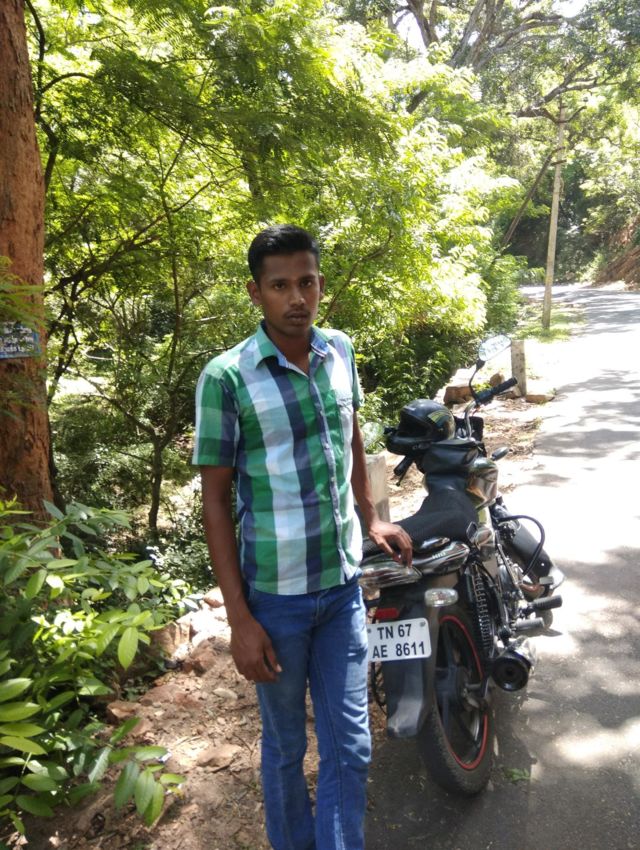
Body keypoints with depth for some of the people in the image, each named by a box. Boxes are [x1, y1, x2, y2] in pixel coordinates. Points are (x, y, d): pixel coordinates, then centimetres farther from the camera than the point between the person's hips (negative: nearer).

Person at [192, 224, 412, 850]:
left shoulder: (339, 351, 1)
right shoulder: (226, 377, -14)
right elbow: (215, 500, -11)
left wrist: (371, 519, 16)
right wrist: (238, 617, -11)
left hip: (345, 583, 4)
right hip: (274, 594, -3)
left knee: (350, 746, 12)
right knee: (285, 746, 17)